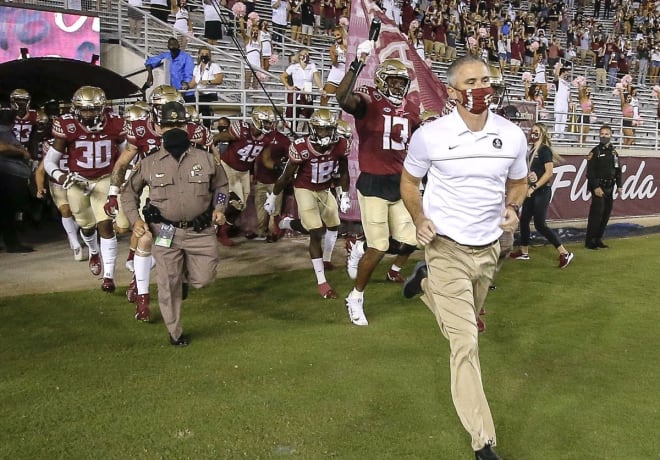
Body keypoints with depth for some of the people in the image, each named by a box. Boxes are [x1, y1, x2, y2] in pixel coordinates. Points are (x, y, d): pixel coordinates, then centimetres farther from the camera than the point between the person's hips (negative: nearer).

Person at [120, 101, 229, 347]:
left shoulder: (204, 159, 1)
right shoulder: (150, 163, -1)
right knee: (168, 286, 6)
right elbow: (129, 192, 10)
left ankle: (185, 276, 41)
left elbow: (220, 185, 16)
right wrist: (135, 219, -3)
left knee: (203, 279, 3)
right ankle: (175, 333, 26)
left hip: (200, 231, 1)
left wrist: (219, 208, -1)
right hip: (166, 232, -1)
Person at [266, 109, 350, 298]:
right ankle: (321, 281, -8)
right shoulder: (301, 148, -28)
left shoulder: (340, 146, -17)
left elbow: (343, 172, 2)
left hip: (325, 190, 6)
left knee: (334, 225, 21)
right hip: (304, 190, -6)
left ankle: (326, 261, 48)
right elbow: (286, 176, -15)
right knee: (316, 233, -14)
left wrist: (344, 195, 6)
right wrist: (272, 198, -6)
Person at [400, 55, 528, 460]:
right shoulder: (430, 136, -13)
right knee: (466, 343, -8)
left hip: (489, 248, 5)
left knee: (464, 326, 25)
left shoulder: (513, 136, -4)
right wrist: (420, 219, -13)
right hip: (448, 248, -4)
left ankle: (425, 282, 52)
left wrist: (513, 208, -9)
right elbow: (409, 181, 3)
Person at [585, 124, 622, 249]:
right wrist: (596, 187, -20)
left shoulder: (614, 152, 13)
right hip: (599, 188, -6)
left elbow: (618, 171, 17)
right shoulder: (595, 152, -6)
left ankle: (598, 239, 18)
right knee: (596, 213, -10)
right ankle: (589, 241, -4)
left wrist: (619, 186, 9)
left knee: (606, 214, 8)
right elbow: (590, 172, -13)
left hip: (610, 188, 7)